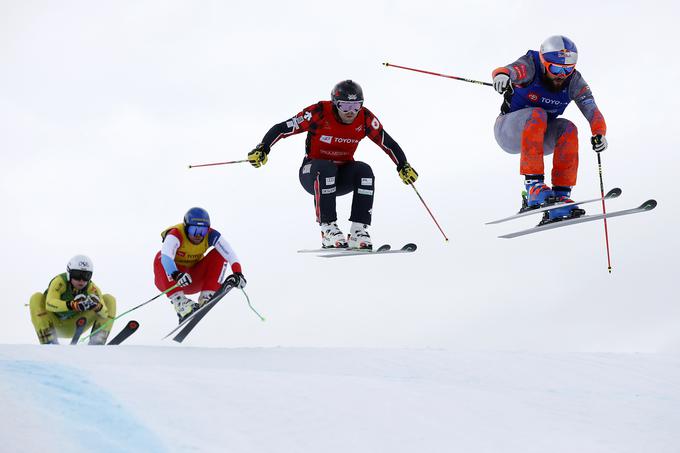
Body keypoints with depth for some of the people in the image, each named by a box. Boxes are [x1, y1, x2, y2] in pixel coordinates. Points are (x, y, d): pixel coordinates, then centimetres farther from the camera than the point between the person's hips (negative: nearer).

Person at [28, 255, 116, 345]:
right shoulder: (60, 282, -29)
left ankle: (96, 345, -16)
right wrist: (72, 305, -64)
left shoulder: (92, 288, -21)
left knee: (109, 299, -12)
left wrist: (97, 306, -55)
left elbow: (105, 314, -31)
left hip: (74, 327, 2)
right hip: (54, 324, -2)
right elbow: (49, 304, -47)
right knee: (37, 298, -30)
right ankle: (49, 344, -27)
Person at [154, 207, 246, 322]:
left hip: (195, 280, 3)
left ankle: (206, 298, -21)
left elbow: (230, 254, -25)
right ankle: (179, 302, -39)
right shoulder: (176, 235, -26)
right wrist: (176, 275, -63)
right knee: (160, 258, -31)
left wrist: (238, 273, -43)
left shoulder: (211, 235, -15)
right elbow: (166, 256, -44)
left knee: (219, 254, -14)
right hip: (171, 281, -3)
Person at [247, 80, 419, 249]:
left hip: (342, 177, 3)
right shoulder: (320, 113, -21)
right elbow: (282, 128, -19)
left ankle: (359, 230, -28)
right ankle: (328, 228, -34)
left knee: (364, 170, -26)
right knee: (326, 168, -36)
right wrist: (262, 149, -31)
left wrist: (403, 167, -9)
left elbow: (388, 143, 1)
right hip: (312, 175, -3)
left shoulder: (365, 118, -11)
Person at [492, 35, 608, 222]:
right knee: (536, 115, -33)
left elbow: (591, 110, -21)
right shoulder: (531, 66, -22)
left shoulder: (574, 81, -11)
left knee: (567, 129, -25)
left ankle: (561, 195, -25)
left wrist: (599, 133, -41)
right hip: (510, 132, -4)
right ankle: (534, 187, -39)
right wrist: (502, 74, -68)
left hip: (541, 137, 4)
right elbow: (513, 70, -43)